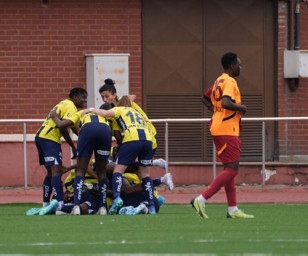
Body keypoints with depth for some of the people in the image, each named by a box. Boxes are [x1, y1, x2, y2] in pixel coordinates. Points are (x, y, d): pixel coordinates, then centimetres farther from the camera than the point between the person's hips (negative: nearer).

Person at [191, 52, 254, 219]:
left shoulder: (218, 81, 15)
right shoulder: (230, 82, -14)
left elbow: (208, 98, 28)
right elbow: (226, 103, -28)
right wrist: (241, 108, -12)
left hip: (217, 128, 10)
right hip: (227, 131, -10)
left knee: (229, 169, 12)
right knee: (231, 170, -11)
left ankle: (232, 209, 12)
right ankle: (201, 200, -18)